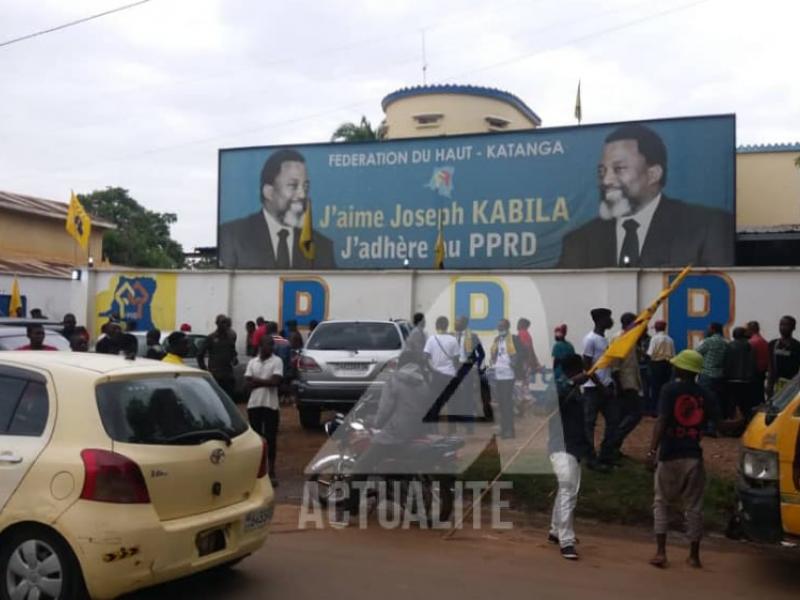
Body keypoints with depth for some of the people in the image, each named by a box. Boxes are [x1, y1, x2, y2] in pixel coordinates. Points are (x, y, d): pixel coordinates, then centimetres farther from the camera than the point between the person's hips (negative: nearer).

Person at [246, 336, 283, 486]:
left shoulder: (277, 361, -2)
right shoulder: (252, 362, 8)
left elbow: (275, 381, -14)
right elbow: (249, 384, 0)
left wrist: (257, 380, -6)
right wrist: (265, 381, -11)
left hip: (271, 404, -3)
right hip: (254, 404, 3)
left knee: (271, 438, 2)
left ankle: (271, 471, 9)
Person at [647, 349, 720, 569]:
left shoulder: (670, 389, -8)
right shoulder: (705, 395, 2)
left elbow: (661, 421, -19)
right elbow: (718, 423, -1)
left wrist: (652, 449, -22)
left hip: (670, 455, -3)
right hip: (694, 456, 3)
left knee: (661, 503, 11)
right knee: (694, 506, 13)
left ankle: (660, 553, 5)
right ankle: (694, 555, 22)